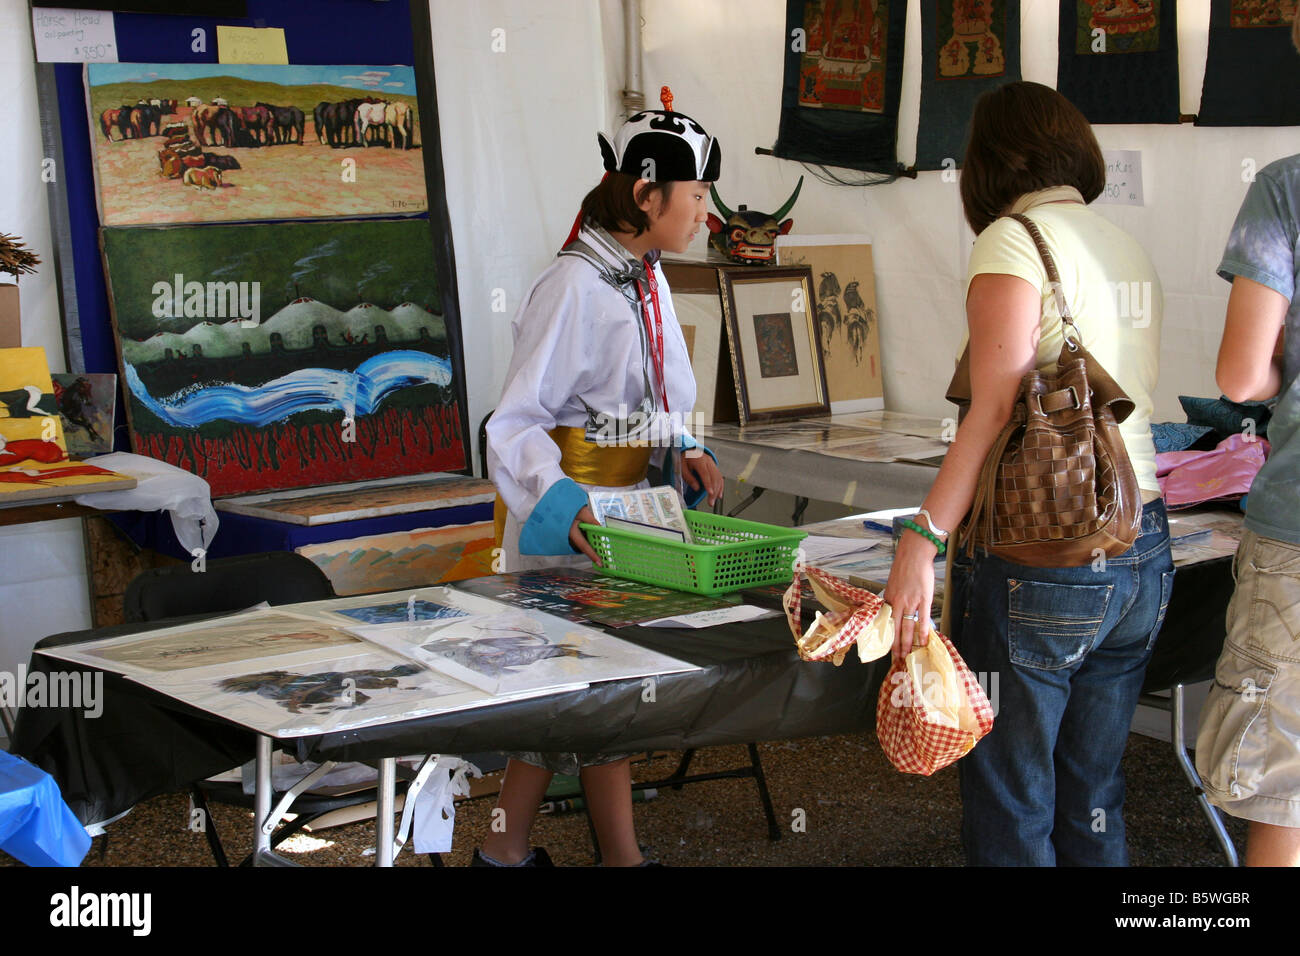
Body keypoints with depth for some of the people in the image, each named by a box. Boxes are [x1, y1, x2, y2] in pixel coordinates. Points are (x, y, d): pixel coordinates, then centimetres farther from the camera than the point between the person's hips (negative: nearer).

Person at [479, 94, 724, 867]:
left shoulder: (648, 280, 10)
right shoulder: (576, 287, -19)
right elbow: (516, 421, -21)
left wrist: (683, 452, 2)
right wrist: (562, 506, -36)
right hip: (574, 521, -9)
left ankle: (508, 846, 23)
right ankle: (623, 853, 12)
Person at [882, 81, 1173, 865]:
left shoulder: (1014, 240, -8)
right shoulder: (1131, 250, 12)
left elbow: (995, 412, -18)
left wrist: (921, 543, -21)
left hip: (1042, 560, -7)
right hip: (1143, 553, 7)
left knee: (1011, 800, 4)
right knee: (1095, 796, 16)